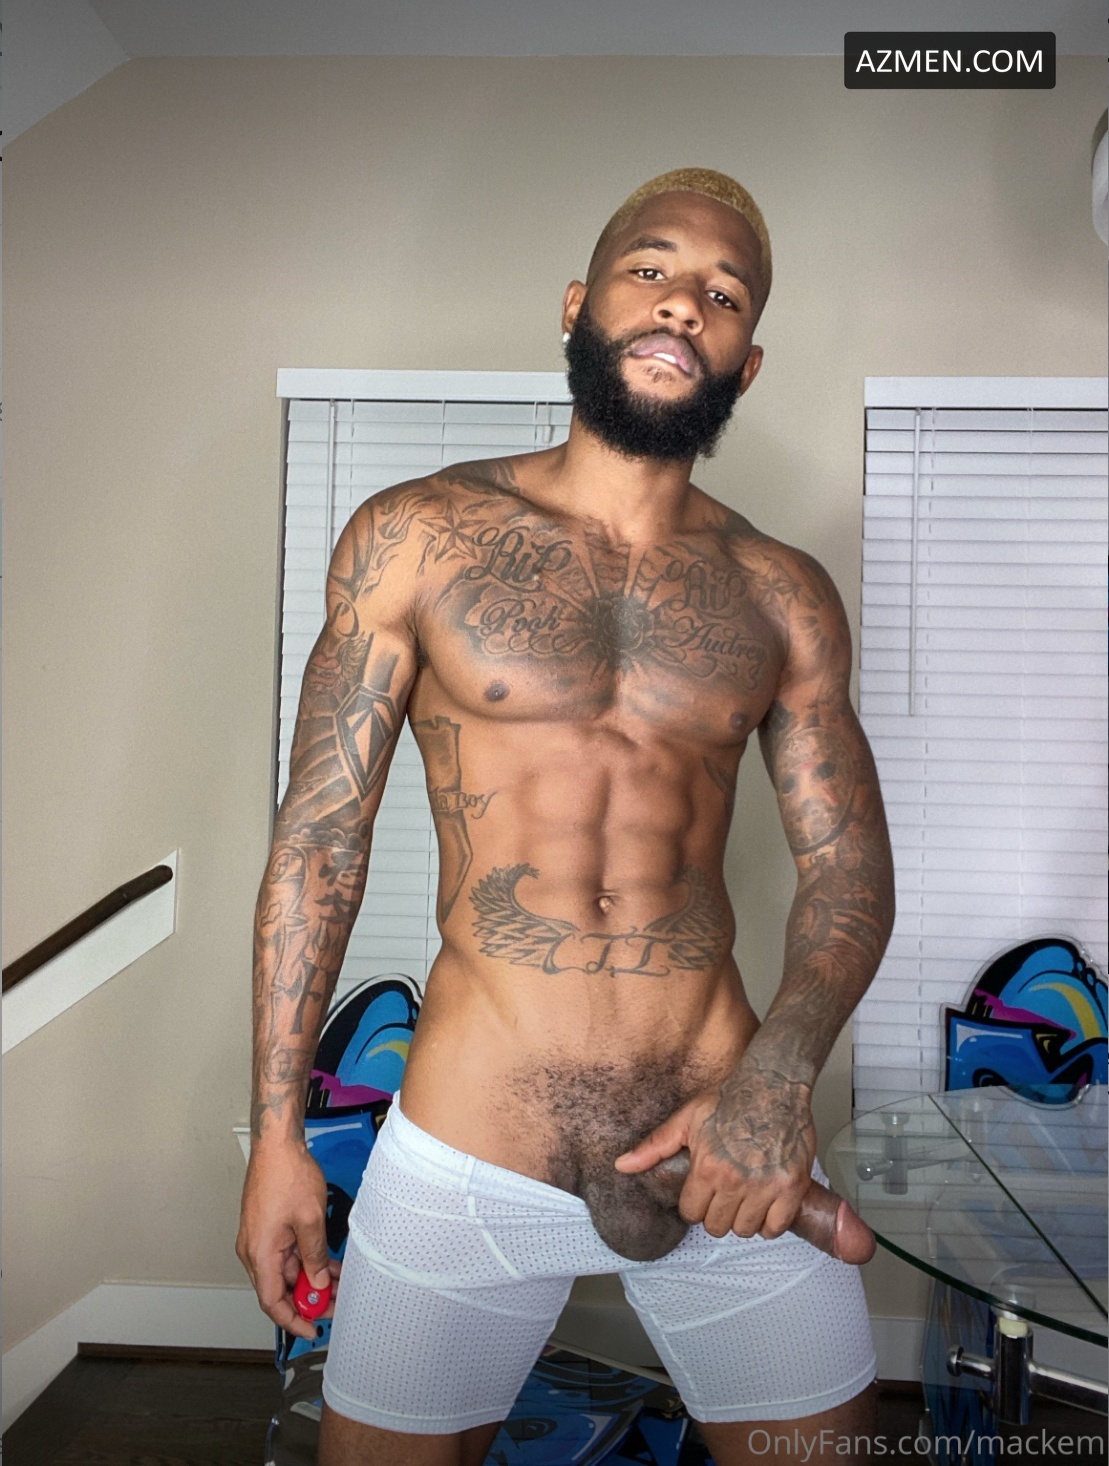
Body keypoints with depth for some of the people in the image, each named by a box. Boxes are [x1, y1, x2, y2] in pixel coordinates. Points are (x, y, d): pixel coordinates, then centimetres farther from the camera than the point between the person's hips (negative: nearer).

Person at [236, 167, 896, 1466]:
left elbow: (849, 868, 5)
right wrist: (276, 1132, 0)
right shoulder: (414, 537, -2)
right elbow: (320, 835, 0)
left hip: (726, 1147, 2)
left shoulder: (783, 597, 4)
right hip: (462, 1163, -1)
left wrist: (782, 1070, -14)